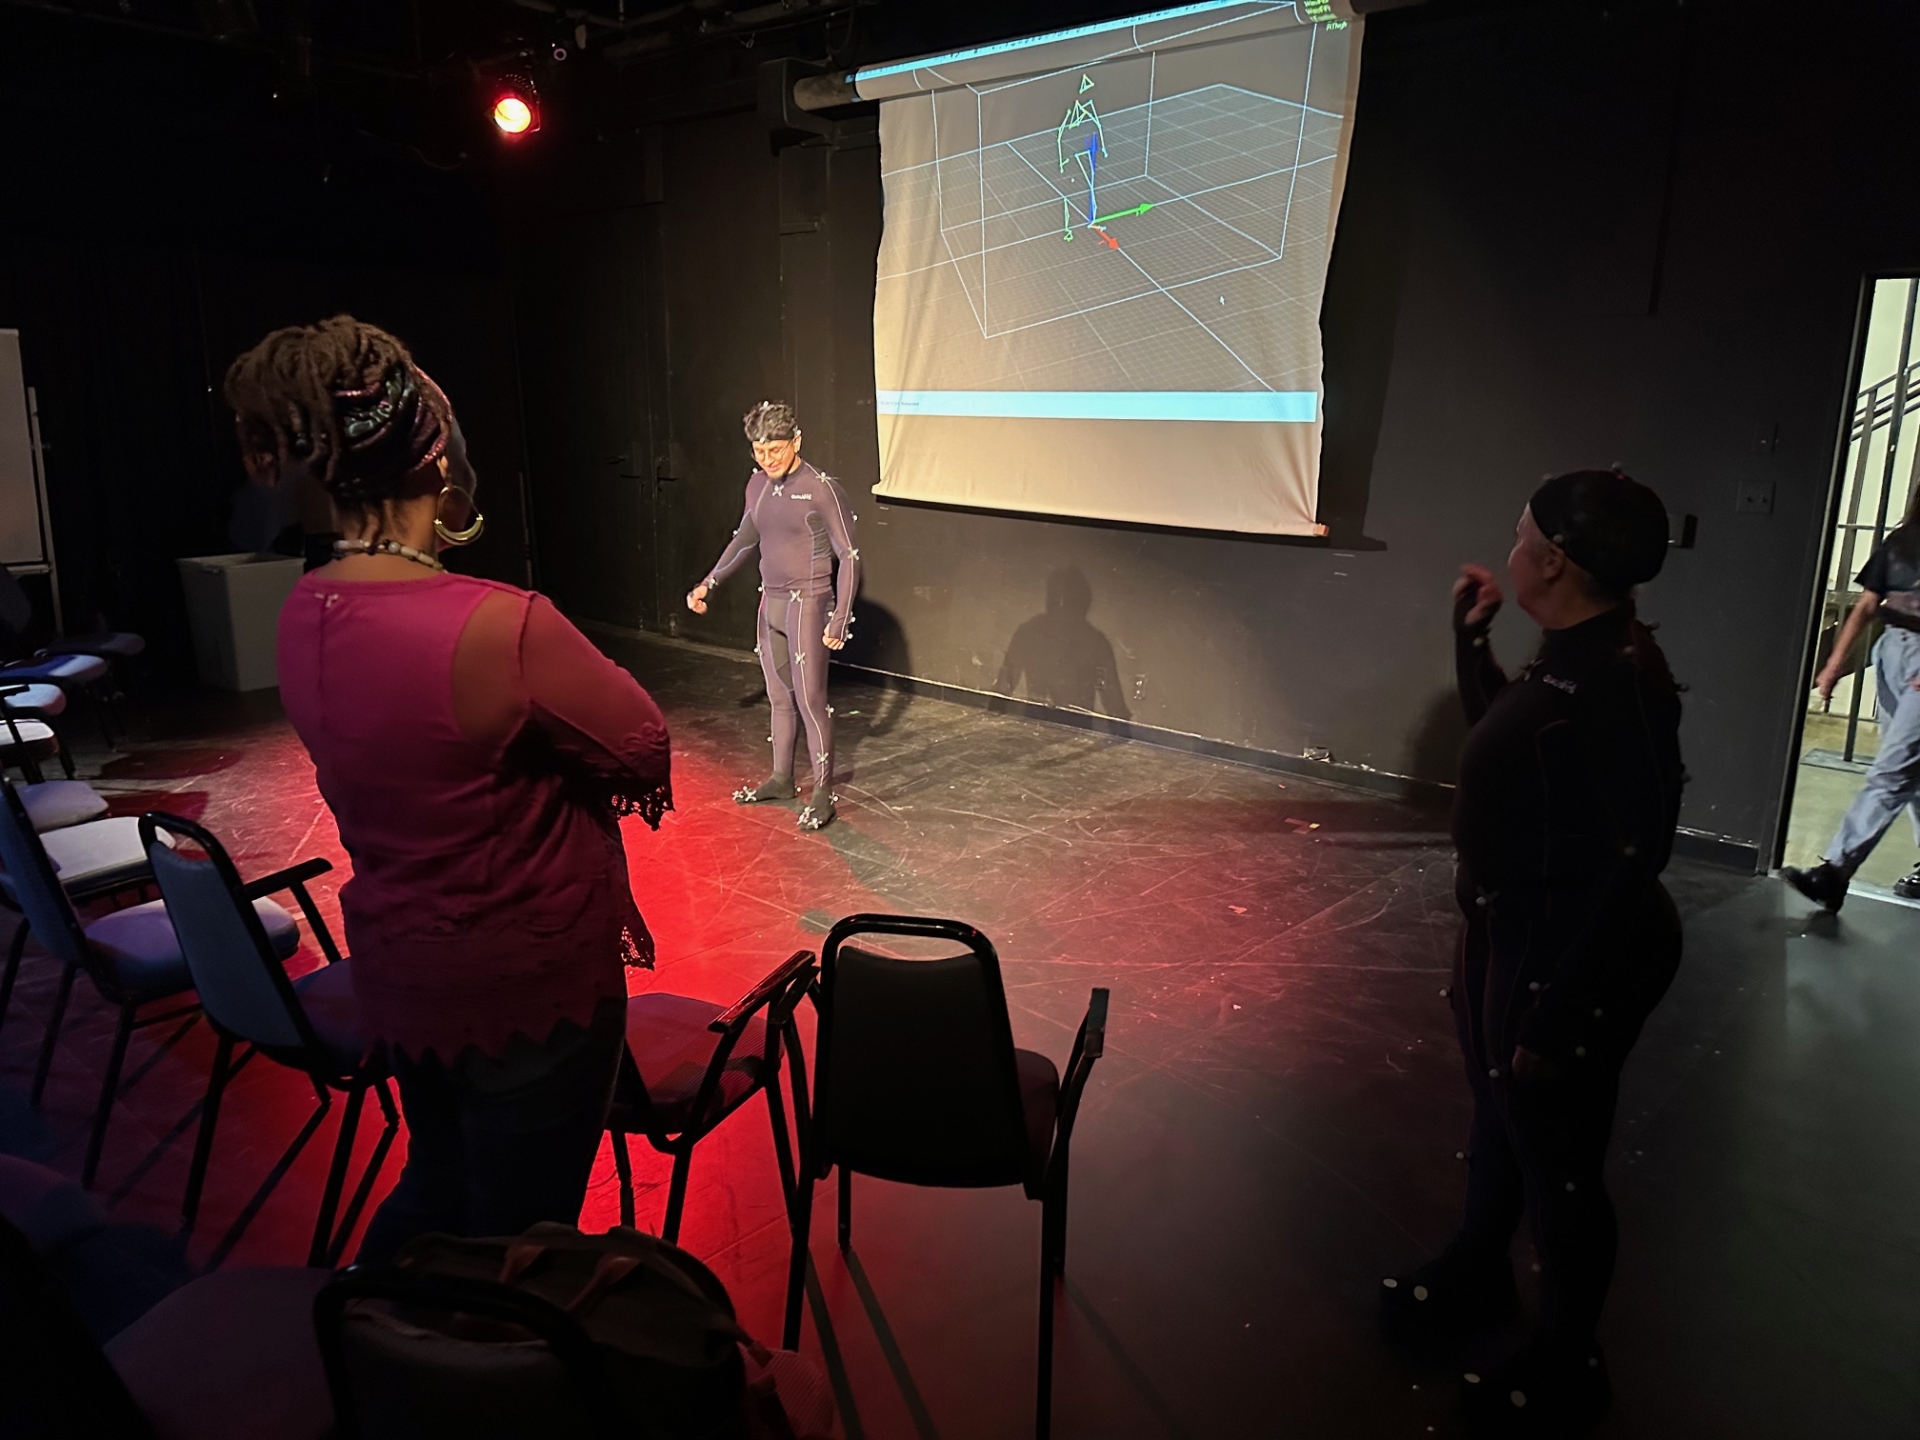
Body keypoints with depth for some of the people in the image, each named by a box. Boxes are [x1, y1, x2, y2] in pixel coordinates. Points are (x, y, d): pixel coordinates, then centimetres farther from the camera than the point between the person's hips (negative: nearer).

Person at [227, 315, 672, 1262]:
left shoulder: (304, 614, -5)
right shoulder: (500, 628, -30)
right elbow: (643, 750, -16)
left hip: (394, 971, 7)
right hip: (527, 985, -7)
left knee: (437, 1186, 30)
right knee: (518, 1234, 15)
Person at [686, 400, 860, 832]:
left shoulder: (822, 489, -14)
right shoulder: (758, 484, 7)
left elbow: (849, 557, -13)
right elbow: (744, 538, 23)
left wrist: (839, 620, -18)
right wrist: (708, 583, 21)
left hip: (807, 605, -7)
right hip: (771, 603, 7)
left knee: (810, 700, -6)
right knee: (780, 698, 15)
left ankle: (823, 794, 2)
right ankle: (781, 778, 28)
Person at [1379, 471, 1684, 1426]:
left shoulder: (1616, 681, -27)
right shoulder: (1570, 657, 2)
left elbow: (1630, 866, -26)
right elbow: (1495, 732, 21)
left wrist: (1557, 1015, -23)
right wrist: (1470, 635, 12)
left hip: (1572, 952, -10)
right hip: (1514, 929, 10)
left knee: (1555, 1155, 9)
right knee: (1499, 1115, 26)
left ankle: (1566, 1362, 33)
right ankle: (1477, 1272, 51)